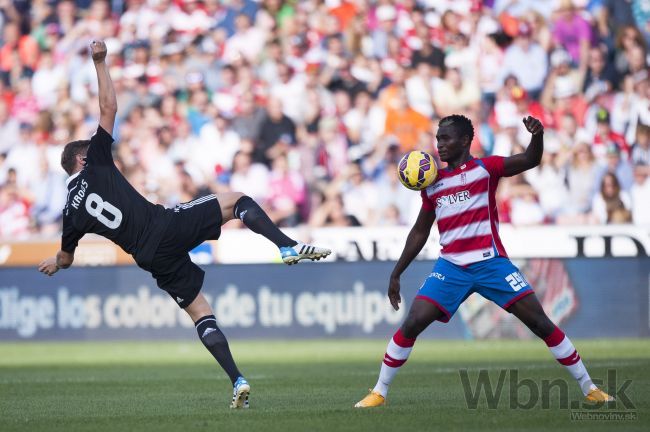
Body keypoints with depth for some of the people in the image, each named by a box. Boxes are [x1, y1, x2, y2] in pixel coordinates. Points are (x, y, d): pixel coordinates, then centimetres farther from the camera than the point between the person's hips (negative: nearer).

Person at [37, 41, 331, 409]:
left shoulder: (71, 212, 15)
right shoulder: (95, 164, 7)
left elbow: (65, 257, 25)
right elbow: (109, 107, 5)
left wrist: (56, 264, 49)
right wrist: (100, 63, 11)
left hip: (152, 259, 3)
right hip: (168, 227, -3)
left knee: (200, 312, 11)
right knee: (237, 201, 13)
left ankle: (237, 380, -6)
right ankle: (288, 247, -14)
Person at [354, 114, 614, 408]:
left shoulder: (485, 168, 1)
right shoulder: (432, 182, 13)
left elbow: (530, 160, -14)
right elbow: (419, 233, 21)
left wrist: (538, 135, -35)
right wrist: (396, 274, 19)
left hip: (491, 263, -3)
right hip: (451, 267, 3)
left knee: (540, 323, -8)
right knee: (411, 325, -9)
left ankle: (589, 388, 1)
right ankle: (379, 392, 5)